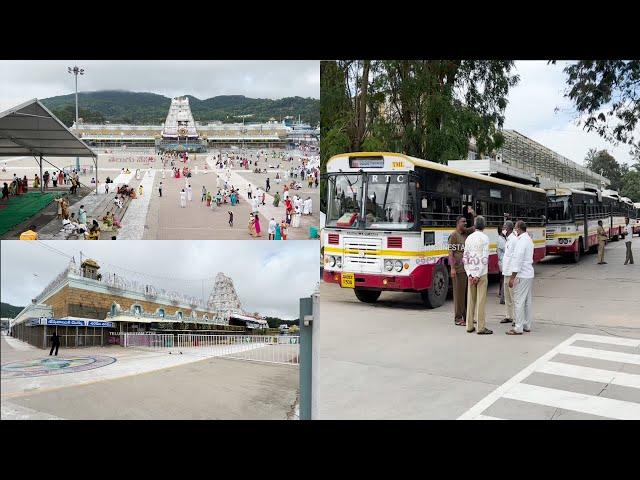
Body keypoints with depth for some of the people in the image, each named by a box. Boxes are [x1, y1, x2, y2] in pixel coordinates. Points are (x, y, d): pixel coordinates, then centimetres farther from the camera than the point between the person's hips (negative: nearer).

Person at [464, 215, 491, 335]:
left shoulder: (469, 238, 8)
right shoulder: (484, 238, -9)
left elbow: (465, 258, 6)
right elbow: (484, 258, -16)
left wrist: (469, 274, 4)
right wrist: (478, 275, -14)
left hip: (471, 274, 5)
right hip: (481, 273, -5)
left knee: (471, 299, 10)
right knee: (481, 300, -2)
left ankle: (469, 326, 14)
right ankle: (481, 328, -1)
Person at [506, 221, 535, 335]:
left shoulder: (521, 241, -16)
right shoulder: (529, 239, 14)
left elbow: (518, 260, -20)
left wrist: (512, 277, -17)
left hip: (522, 275, -10)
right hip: (529, 274, 10)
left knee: (519, 301, -6)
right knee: (527, 301, 14)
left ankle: (518, 328, -3)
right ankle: (527, 325, 21)